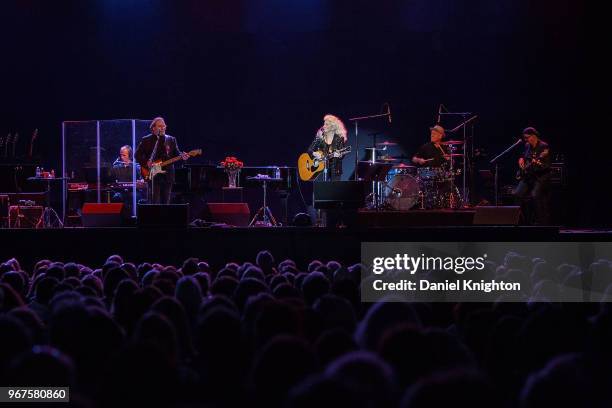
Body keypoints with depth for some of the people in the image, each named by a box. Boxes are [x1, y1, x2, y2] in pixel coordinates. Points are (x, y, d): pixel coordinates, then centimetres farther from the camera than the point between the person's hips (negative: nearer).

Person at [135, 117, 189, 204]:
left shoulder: (171, 140, 13)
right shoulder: (146, 140, 4)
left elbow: (176, 153, 7)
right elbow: (138, 154, 3)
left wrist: (182, 156, -15)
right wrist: (146, 163, -12)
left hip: (167, 175, 3)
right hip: (153, 175, -3)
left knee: (166, 202, 4)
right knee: (155, 201, -9)